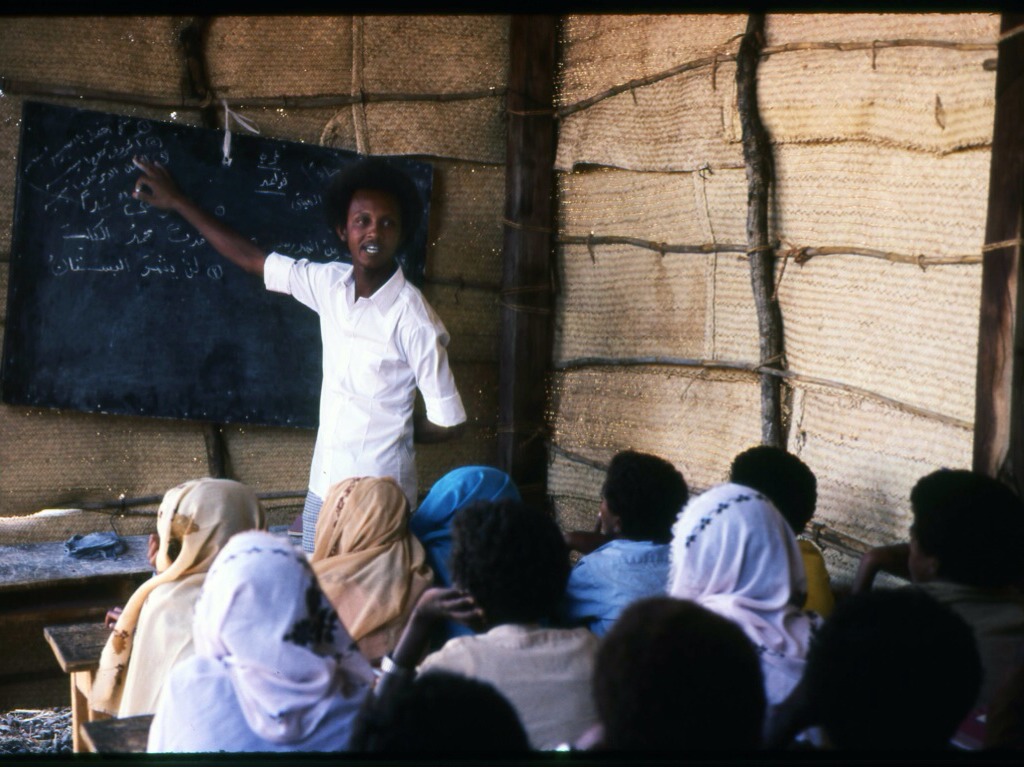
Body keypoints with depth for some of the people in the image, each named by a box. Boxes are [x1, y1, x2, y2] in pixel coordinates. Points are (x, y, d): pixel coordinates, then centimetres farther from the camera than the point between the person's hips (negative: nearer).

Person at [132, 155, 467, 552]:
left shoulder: (413, 318, -18)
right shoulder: (329, 283, -1)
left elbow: (449, 423, -13)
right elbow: (251, 258, 14)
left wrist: (389, 431, 4)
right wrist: (177, 201, 19)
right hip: (322, 489, 6)